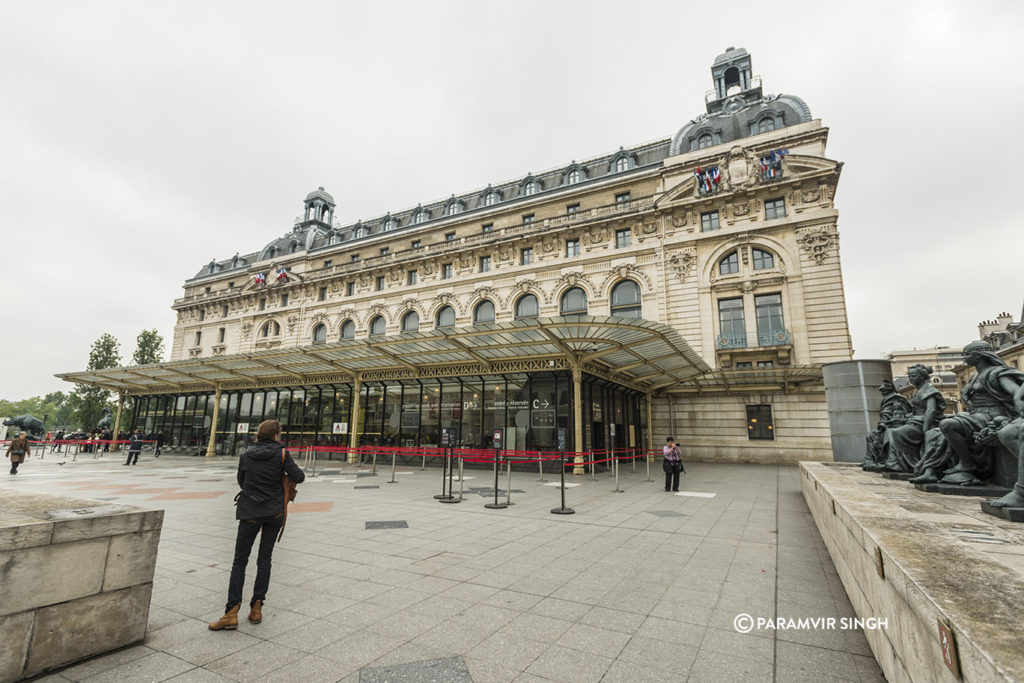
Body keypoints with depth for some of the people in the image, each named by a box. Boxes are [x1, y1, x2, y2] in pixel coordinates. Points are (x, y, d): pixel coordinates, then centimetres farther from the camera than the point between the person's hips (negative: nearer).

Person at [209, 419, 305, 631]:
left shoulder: (246, 455, 0)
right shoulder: (281, 454, -9)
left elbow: (241, 482, 12)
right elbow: (298, 478, -11)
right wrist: (298, 470, 10)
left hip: (250, 512, 1)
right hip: (275, 512, 0)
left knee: (239, 562, 8)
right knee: (264, 560, 10)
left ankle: (231, 613, 4)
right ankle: (256, 608, 14)